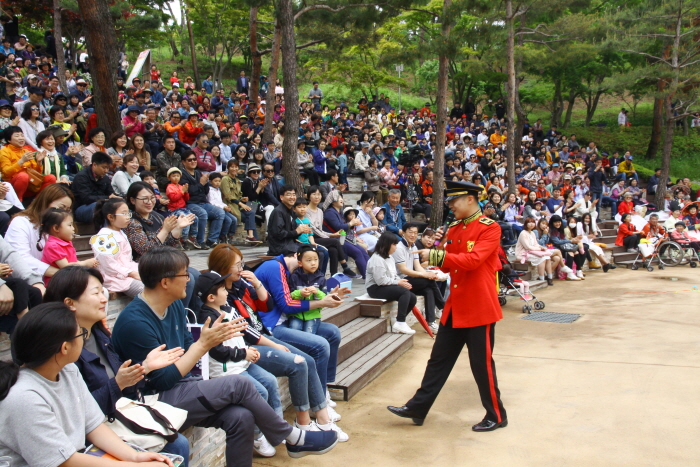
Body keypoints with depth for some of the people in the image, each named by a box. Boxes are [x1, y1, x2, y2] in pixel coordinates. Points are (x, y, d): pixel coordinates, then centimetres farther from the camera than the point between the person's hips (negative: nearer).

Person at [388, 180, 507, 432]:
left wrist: (437, 256, -27)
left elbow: (473, 260, -25)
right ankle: (418, 408, 19)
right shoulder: (454, 228, 10)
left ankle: (496, 416, 22)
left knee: (482, 363, 4)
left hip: (479, 308, -7)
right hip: (455, 306, 7)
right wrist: (435, 253, -6)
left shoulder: (490, 228, -12)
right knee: (439, 359, 12)